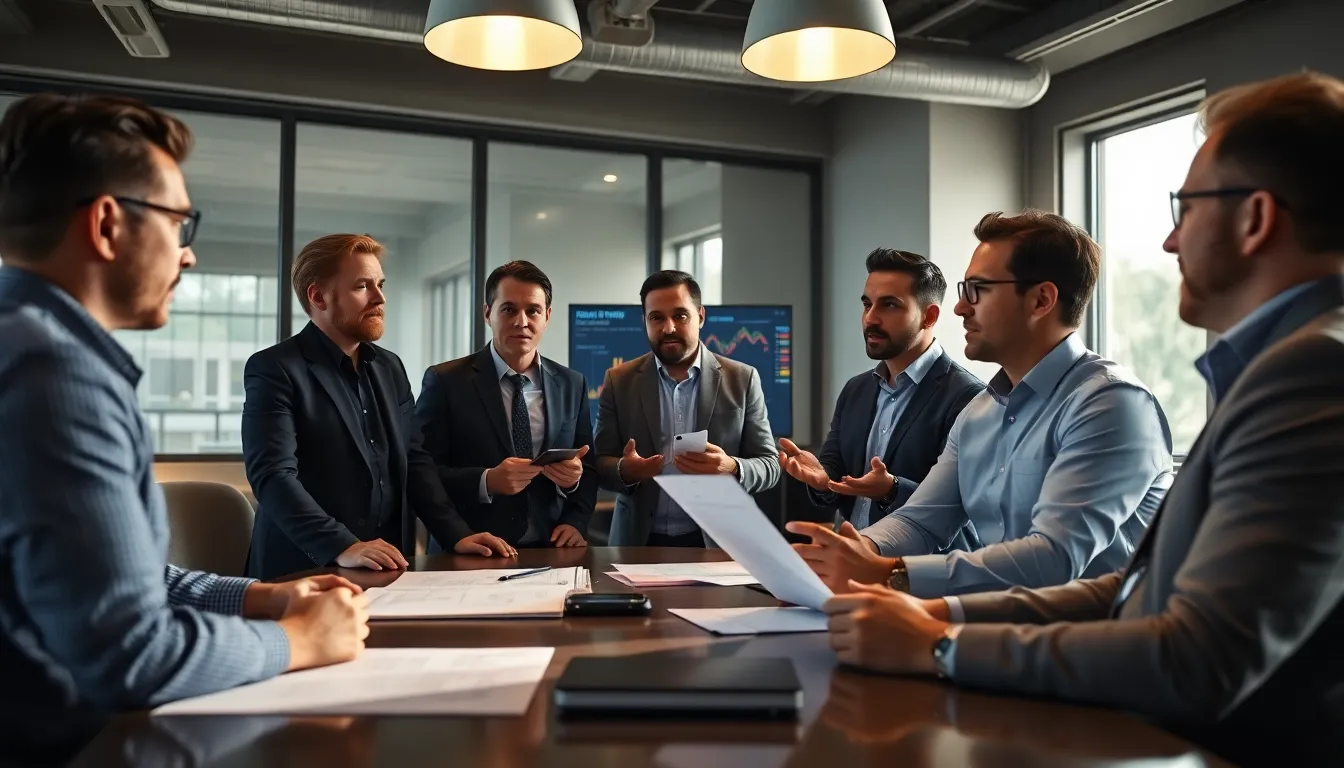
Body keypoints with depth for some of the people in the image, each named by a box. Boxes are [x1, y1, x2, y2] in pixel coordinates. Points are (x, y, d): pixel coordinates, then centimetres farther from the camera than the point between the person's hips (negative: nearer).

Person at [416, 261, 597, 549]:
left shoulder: (571, 384, 10)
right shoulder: (445, 382, -1)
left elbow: (589, 467, 14)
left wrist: (576, 522, -4)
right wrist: (486, 481, -18)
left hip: (549, 552, 3)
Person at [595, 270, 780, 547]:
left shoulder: (741, 379, 2)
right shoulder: (619, 381, 5)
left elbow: (769, 466, 2)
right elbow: (600, 464, 4)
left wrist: (732, 469, -18)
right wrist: (625, 470, -17)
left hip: (717, 542, -1)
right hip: (640, 542, 1)